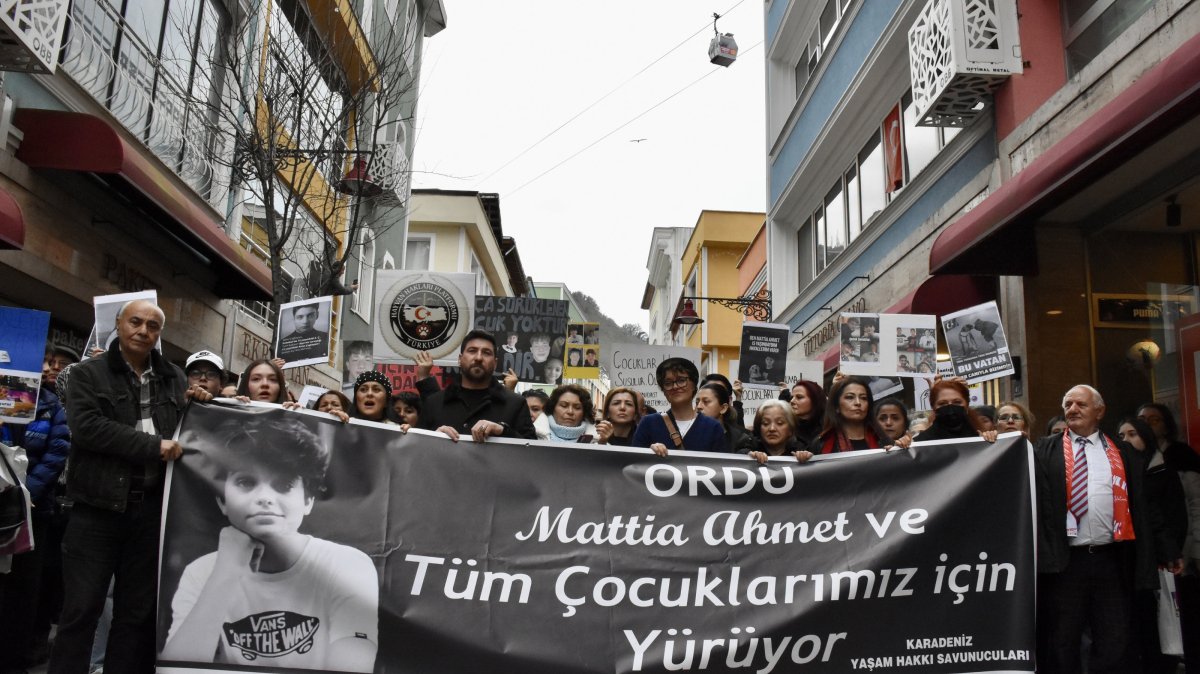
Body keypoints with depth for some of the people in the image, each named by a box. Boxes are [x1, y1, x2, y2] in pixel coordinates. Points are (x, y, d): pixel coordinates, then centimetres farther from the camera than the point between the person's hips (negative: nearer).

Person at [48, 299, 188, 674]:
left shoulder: (174, 378, 13)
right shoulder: (88, 373, 2)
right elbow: (86, 426, -15)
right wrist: (154, 445, -16)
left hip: (151, 508, 3)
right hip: (98, 507, -3)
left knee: (137, 611, 11)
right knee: (81, 609, 2)